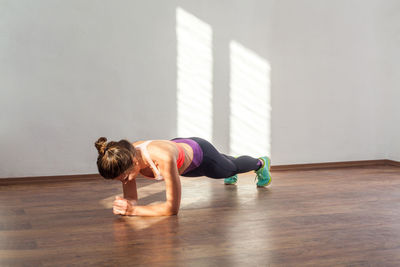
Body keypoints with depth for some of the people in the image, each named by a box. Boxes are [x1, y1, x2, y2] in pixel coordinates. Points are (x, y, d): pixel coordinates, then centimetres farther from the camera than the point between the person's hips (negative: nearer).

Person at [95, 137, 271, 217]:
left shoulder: (163, 157, -52)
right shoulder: (126, 158, -33)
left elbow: (172, 207, -46)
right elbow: (131, 198, -20)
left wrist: (134, 210, -53)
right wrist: (123, 206, -43)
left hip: (199, 153, -5)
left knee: (231, 168, 30)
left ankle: (261, 163, 66)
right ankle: (231, 158, 77)